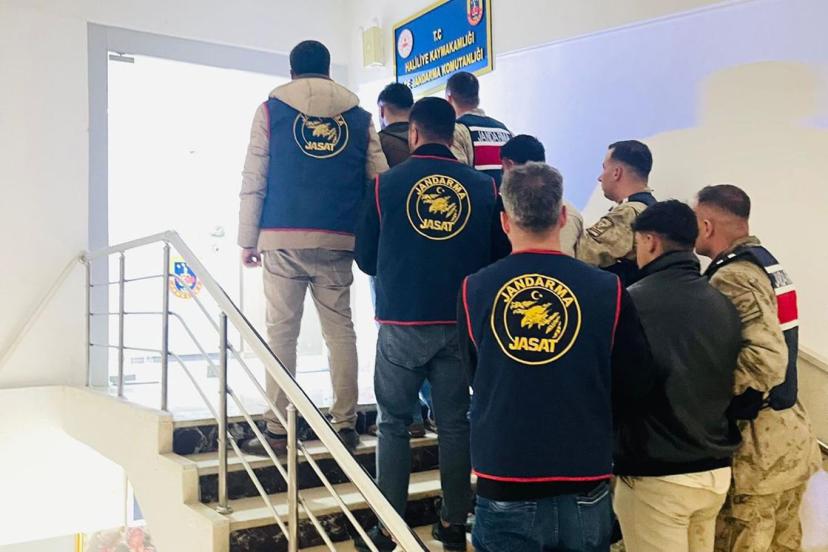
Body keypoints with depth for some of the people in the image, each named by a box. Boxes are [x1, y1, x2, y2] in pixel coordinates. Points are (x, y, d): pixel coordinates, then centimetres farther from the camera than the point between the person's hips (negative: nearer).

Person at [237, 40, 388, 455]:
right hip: (338, 239, 2)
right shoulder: (359, 116, 12)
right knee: (339, 330, 7)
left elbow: (253, 180, 3)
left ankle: (278, 431, 4)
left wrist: (248, 240, 6)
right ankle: (345, 424, 9)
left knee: (281, 331, 2)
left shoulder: (271, 110, 8)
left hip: (283, 238, -1)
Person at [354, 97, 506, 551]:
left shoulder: (387, 183, -4)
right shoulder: (484, 186, -1)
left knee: (393, 423, 10)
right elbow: (497, 256, 4)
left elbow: (366, 259, 3)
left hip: (402, 324, -1)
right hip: (460, 324, 2)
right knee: (454, 422, 12)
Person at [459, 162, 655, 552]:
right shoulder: (608, 290, -11)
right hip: (585, 492, 1)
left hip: (504, 488, 0)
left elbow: (475, 378, 4)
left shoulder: (473, 290, -9)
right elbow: (636, 386, -2)